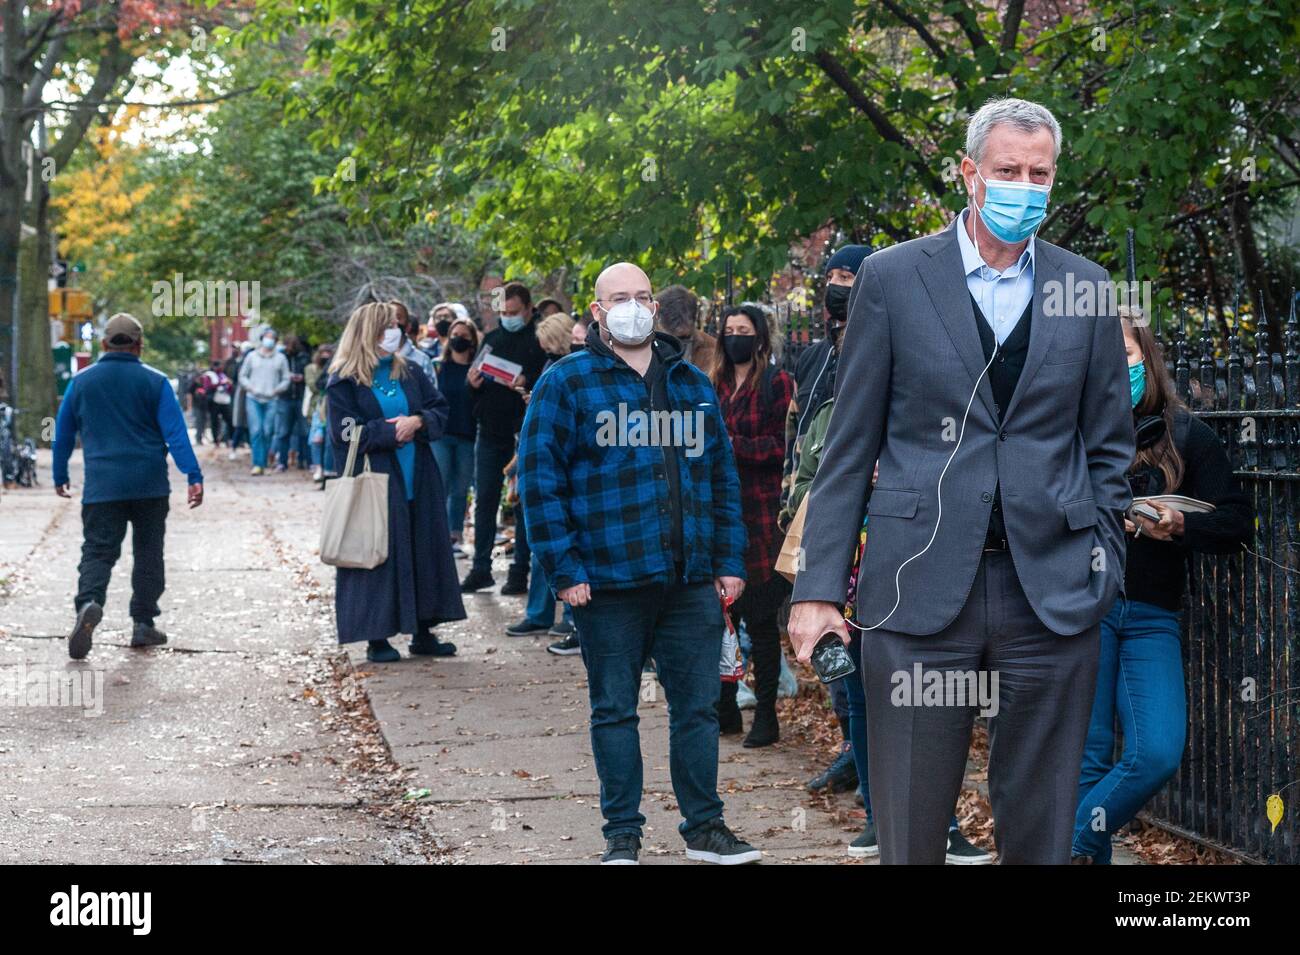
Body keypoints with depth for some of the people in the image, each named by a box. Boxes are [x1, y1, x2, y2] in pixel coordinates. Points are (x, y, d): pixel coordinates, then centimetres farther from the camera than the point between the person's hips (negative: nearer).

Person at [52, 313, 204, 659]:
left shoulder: (81, 382, 6)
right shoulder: (154, 382, 0)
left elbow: (63, 433, 13)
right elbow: (175, 432, -8)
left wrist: (60, 476, 25)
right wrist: (193, 477, -10)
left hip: (101, 487, 1)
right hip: (150, 486, 0)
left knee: (97, 550, -2)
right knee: (148, 553, 11)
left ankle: (89, 602, -30)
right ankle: (143, 623, 12)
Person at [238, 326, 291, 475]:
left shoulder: (281, 358, 10)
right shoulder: (251, 356, 12)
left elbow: (286, 379, 9)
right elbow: (242, 376, 14)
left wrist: (276, 390, -6)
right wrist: (250, 388, -3)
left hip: (271, 400, 0)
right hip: (253, 399, 0)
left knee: (268, 432, -5)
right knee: (256, 431, -10)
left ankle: (264, 464, 2)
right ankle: (257, 464, -10)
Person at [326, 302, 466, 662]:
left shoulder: (410, 373, 10)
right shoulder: (344, 382, -5)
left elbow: (441, 409, 10)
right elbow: (347, 432, -12)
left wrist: (418, 422, -11)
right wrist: (393, 431, -13)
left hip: (418, 483, 5)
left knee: (425, 551, 7)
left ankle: (423, 630, 16)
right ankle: (377, 638, 4)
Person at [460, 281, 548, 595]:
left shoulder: (540, 340, -2)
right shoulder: (491, 338, 13)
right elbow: (475, 383, 16)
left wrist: (528, 383, -27)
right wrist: (473, 383, -5)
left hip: (525, 432, -5)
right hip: (490, 429, 5)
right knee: (484, 500, 7)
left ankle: (519, 570, 7)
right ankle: (481, 568, 13)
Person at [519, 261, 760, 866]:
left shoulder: (693, 384, 13)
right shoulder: (566, 384, -1)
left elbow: (722, 476, 17)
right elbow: (540, 481, -5)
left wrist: (730, 562, 10)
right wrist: (565, 571, -10)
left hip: (692, 582, 4)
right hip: (608, 582, -3)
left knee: (698, 706, 7)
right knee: (614, 709, 6)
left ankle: (704, 827, 18)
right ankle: (622, 834, 15)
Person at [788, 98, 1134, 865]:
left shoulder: (1087, 289, 8)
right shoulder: (892, 278, 2)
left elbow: (1110, 447, 13)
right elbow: (850, 448, 2)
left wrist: (1103, 564, 4)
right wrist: (819, 587, -3)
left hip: (1052, 593, 2)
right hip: (922, 590, -1)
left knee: (1041, 831, 8)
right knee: (909, 828, 3)